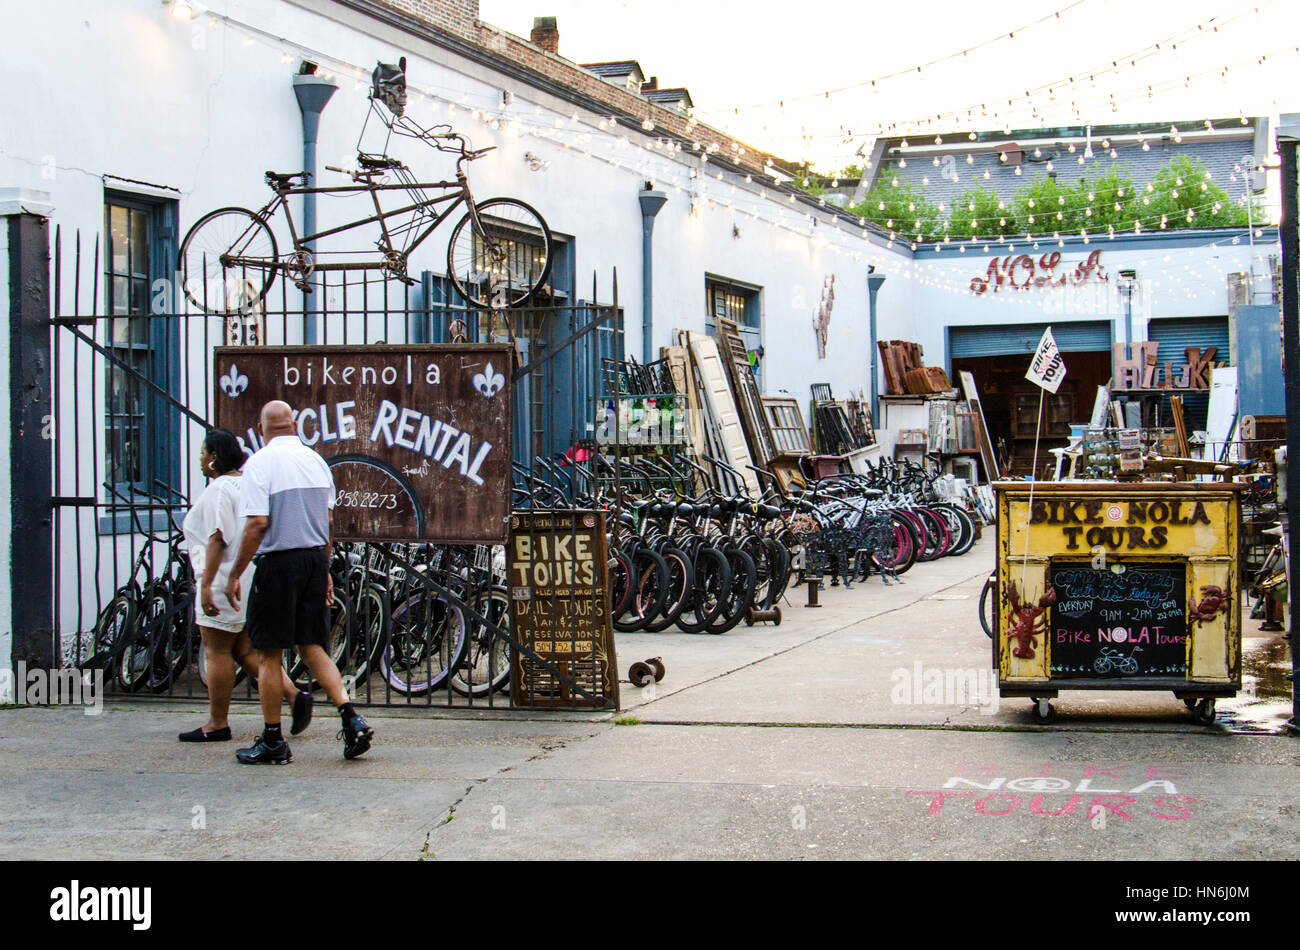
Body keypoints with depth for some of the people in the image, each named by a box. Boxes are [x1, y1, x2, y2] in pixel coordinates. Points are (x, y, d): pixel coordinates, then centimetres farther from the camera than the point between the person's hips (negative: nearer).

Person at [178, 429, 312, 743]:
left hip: (226, 580, -9)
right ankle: (294, 694, 0)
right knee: (244, 650, 13)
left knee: (217, 651, 0)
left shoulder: (218, 489, -14)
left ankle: (217, 724, 6)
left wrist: (206, 584, -24)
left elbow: (217, 539, -22)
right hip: (251, 579, 9)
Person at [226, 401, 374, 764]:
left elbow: (258, 524, -15)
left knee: (269, 652, 4)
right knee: (312, 648, 12)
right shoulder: (316, 460, 10)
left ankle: (273, 740, 10)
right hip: (315, 558, 6)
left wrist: (234, 575, -8)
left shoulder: (261, 462, -9)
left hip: (278, 561, -6)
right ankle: (351, 717, -3)